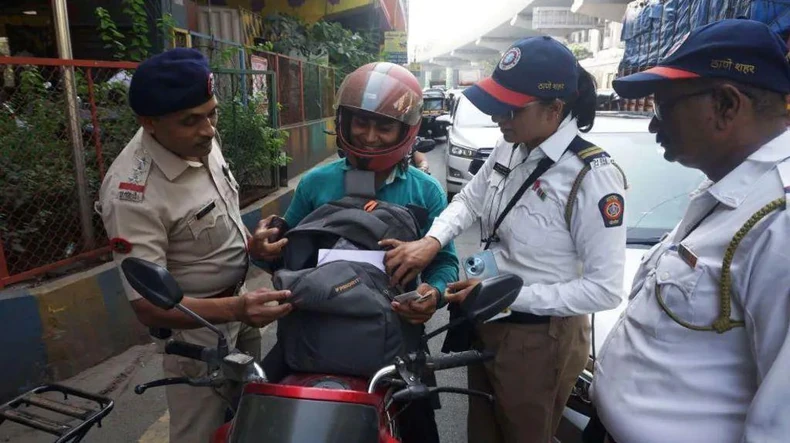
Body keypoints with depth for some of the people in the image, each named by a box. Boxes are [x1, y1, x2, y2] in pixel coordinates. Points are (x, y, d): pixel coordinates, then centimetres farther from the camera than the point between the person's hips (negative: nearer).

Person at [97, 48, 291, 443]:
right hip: (195, 324, -7)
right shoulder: (132, 193, -31)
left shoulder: (199, 141, -8)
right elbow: (148, 306, -31)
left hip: (237, 297, 7)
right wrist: (234, 308, -43)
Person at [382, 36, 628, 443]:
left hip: (540, 340, -7)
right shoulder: (509, 148, -2)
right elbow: (469, 199, 9)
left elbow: (605, 288, -25)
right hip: (487, 323, 7)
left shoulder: (592, 176, -26)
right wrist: (431, 241, -11)